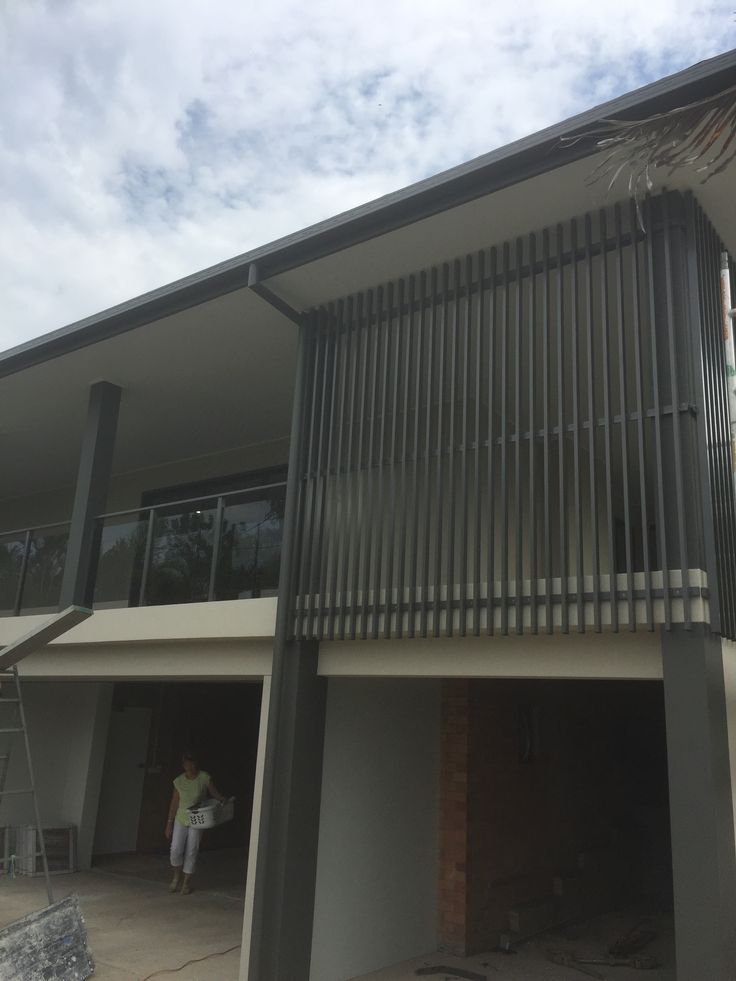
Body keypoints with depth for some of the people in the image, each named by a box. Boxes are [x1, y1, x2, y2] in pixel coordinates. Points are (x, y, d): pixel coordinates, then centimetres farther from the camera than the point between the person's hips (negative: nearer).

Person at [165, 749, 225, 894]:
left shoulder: (205, 778, -10)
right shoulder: (179, 781, -4)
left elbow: (215, 794, -4)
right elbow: (174, 804, 2)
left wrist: (224, 801, -26)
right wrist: (169, 825, 3)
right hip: (180, 820, 2)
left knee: (191, 852, 2)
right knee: (175, 850, -3)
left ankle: (187, 882, 19)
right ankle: (177, 876, 24)